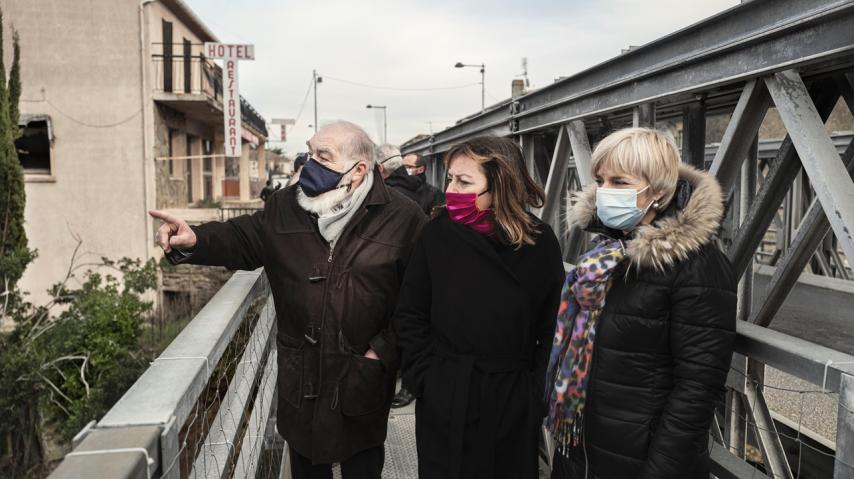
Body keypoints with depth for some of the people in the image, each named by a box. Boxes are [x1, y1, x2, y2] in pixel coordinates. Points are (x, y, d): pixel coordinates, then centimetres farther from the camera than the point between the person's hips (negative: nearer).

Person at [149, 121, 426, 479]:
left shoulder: (401, 217, -12)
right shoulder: (287, 206, 0)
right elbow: (243, 240, 6)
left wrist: (385, 348, -14)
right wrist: (195, 241, -14)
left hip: (363, 373, -3)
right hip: (300, 373, 3)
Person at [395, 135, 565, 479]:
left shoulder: (540, 242, -7)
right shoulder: (439, 233, -8)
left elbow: (552, 325, -1)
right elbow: (410, 315, -1)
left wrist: (536, 390, -4)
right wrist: (423, 380, -6)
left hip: (515, 405, 1)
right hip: (445, 402, 0)